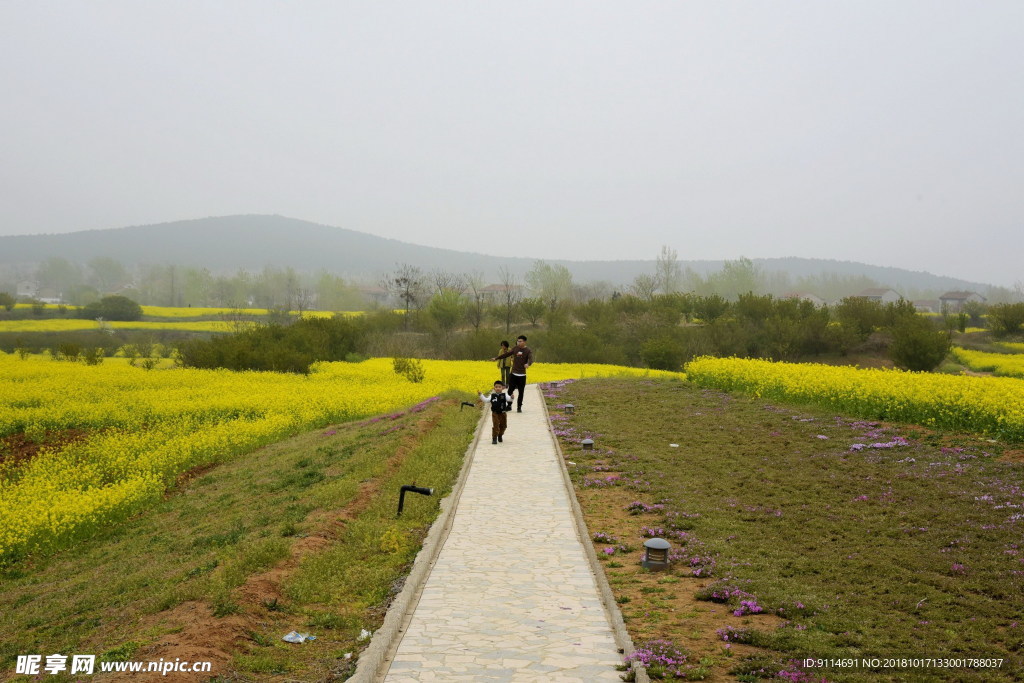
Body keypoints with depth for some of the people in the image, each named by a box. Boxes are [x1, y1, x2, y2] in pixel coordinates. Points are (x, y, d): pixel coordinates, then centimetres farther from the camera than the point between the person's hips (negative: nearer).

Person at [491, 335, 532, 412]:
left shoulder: (528, 351, -6)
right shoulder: (515, 349, 7)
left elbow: (531, 359, -24)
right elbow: (506, 354, 16)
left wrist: (528, 364, -47)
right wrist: (496, 358, 16)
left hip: (522, 375, -3)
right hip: (513, 374, 3)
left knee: (521, 392, 3)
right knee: (510, 391, 1)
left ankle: (519, 407, 16)